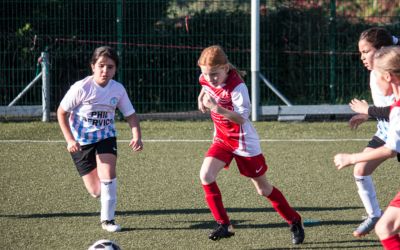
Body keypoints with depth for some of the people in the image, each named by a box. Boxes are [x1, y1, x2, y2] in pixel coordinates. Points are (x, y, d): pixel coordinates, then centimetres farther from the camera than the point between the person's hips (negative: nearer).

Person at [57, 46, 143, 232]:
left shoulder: (118, 89, -9)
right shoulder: (81, 88, -18)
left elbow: (130, 115, 0)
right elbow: (61, 112, -8)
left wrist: (136, 136, -19)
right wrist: (70, 140, -18)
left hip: (106, 138, 2)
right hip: (81, 142, -2)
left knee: (108, 172, -26)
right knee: (96, 191, -3)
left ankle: (107, 219, -10)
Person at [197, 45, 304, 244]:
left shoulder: (236, 87, -27)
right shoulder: (206, 80, -6)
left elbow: (242, 117, -34)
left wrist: (217, 108, -46)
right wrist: (202, 97, 1)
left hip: (244, 141, -6)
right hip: (222, 138, 6)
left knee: (263, 189, 5)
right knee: (206, 175, -18)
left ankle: (294, 222, 25)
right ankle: (223, 225, -9)